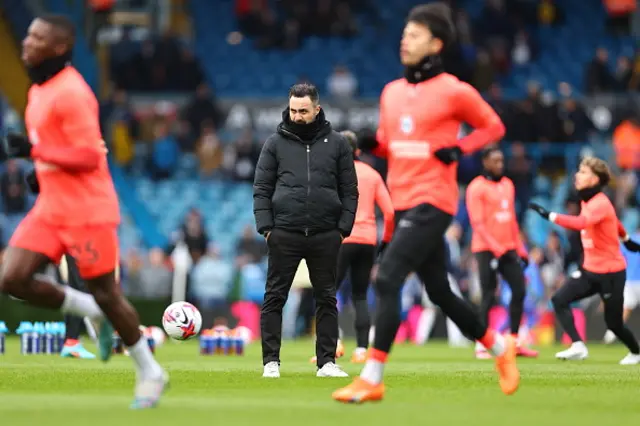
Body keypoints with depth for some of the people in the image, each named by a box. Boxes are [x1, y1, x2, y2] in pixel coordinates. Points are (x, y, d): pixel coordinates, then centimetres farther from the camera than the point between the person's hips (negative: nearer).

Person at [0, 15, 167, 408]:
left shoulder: (71, 93, -19)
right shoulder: (38, 90, 11)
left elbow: (89, 156, -23)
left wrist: (33, 151, -25)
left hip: (87, 210, -8)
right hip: (51, 207, 8)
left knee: (105, 295, 1)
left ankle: (150, 373, 19)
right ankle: (91, 312, 15)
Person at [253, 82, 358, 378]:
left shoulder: (336, 144, 7)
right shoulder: (276, 143, 6)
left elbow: (349, 190, 8)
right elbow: (261, 188, 5)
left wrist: (344, 228, -2)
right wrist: (266, 227, -5)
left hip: (325, 235, 1)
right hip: (285, 234, -1)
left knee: (326, 299, 5)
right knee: (274, 298, -1)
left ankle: (327, 362, 11)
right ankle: (271, 361, 5)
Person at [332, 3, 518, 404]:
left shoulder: (454, 91, -7)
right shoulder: (391, 92, 12)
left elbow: (494, 126, 4)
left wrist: (460, 149, -11)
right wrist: (371, 144, 1)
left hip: (432, 203, -8)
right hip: (403, 203, 8)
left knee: (387, 280, -18)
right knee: (439, 293, 15)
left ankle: (371, 379, -16)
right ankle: (500, 347, 34)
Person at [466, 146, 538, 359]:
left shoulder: (508, 185, 15)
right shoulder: (477, 188, -7)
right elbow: (477, 223, -12)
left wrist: (520, 248, 15)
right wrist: (496, 249, -19)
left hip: (508, 248, 7)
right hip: (486, 249, -7)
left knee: (519, 291, 2)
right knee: (489, 296, -8)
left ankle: (515, 342, 10)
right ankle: (481, 346, -1)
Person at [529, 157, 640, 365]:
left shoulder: (600, 203, -23)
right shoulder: (587, 201, 5)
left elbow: (580, 223, -43)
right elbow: (613, 220, 23)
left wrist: (548, 214, -46)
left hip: (610, 273, -8)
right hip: (590, 270, 8)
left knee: (613, 323, 4)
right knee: (560, 299, -12)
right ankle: (578, 346, -17)